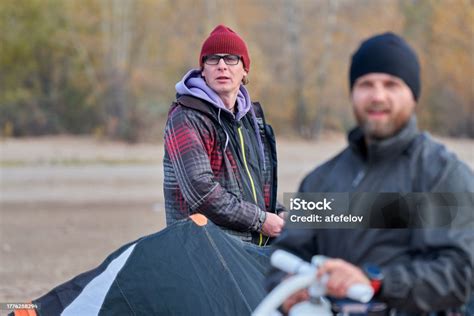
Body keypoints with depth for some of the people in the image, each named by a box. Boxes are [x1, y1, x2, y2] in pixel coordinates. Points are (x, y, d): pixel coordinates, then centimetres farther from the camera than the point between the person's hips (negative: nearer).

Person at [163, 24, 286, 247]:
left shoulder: (250, 116, 19)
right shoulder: (186, 119, -7)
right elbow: (200, 191, -18)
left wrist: (278, 213, 9)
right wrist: (260, 220, -13)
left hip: (255, 247, 7)